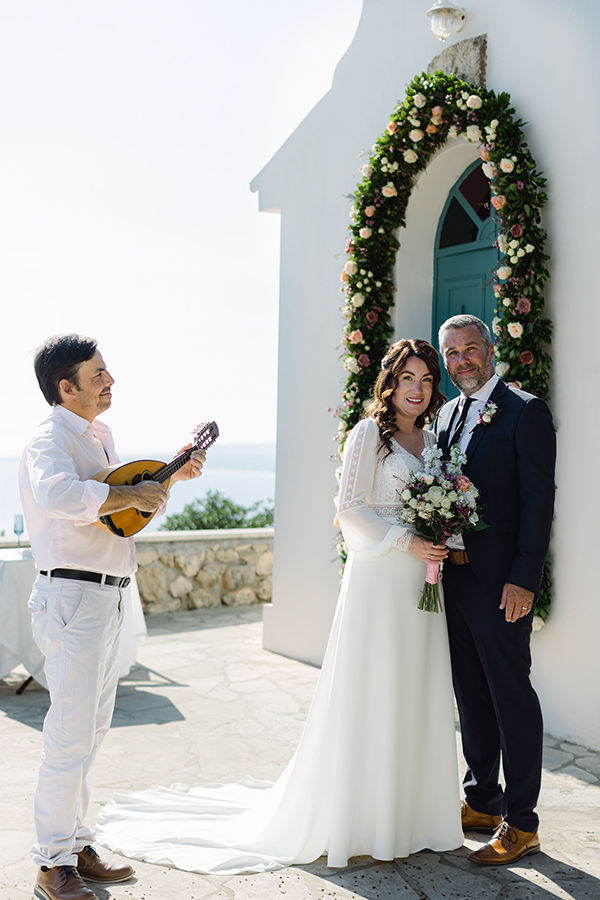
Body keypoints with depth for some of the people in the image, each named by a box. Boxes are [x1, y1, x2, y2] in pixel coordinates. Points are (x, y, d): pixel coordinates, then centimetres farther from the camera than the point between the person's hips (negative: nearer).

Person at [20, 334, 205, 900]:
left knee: (92, 730, 16)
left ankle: (76, 845, 29)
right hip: (73, 596, -10)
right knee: (70, 735, -4)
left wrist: (172, 472, 18)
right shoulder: (50, 439, -14)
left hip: (106, 598, 10)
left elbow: (118, 489, 31)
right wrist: (135, 495, -25)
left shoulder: (99, 437, 16)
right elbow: (61, 496, -35)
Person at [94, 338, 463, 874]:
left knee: (417, 694, 11)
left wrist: (444, 545, 1)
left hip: (422, 583, 7)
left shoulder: (432, 442, 15)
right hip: (378, 578, -7)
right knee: (370, 693, 0)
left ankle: (409, 811, 26)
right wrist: (406, 542, -16)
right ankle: (357, 816, 14)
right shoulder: (370, 433, -6)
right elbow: (351, 508, -12)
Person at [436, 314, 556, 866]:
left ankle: (521, 824, 12)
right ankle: (482, 802, 30)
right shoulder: (447, 415, 14)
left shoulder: (525, 412, -8)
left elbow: (539, 499, -13)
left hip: (499, 580, -7)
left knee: (512, 695, 1)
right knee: (472, 693, 16)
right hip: (452, 571, 7)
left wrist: (523, 579, -18)